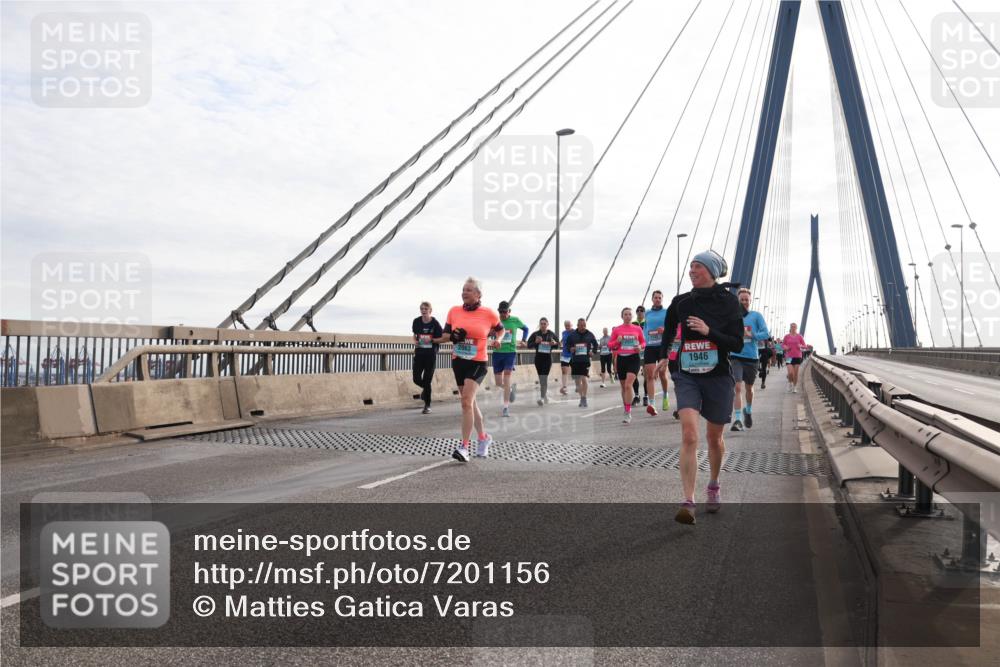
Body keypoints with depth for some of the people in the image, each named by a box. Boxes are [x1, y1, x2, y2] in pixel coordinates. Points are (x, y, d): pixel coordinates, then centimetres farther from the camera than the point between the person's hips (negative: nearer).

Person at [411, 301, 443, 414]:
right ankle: (425, 389, 36)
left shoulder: (435, 323, -9)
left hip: (431, 355, -3)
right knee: (416, 379, 0)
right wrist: (415, 341, -2)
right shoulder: (416, 321, 2)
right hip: (419, 353, 3)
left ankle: (427, 405, 13)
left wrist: (431, 339, -20)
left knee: (427, 380, -1)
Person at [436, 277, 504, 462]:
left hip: (477, 363, -5)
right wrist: (452, 336, -14)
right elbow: (444, 335, 7)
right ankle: (483, 437, 36)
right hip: (458, 361, 5)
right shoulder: (454, 311, 2)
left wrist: (496, 340, -3)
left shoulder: (489, 314, -4)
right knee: (470, 402, 16)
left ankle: (464, 447, -17)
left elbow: (499, 329, 16)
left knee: (467, 401, -19)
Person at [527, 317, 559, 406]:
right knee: (541, 378, 11)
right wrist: (536, 342, -17)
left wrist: (554, 343, -13)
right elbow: (529, 345, 1)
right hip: (538, 357, 2)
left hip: (548, 357, -2)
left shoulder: (552, 334, 0)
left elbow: (558, 344, 10)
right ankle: (545, 395, 29)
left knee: (544, 378, -12)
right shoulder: (535, 334, 1)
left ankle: (542, 397, -12)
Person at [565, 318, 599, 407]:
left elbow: (595, 344, 17)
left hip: (586, 360, -2)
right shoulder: (572, 335, 1)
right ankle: (582, 397, 21)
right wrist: (570, 349, -9)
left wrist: (593, 351, 1)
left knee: (584, 379, -14)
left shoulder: (590, 335, 2)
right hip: (575, 360, 2)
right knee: (577, 380, 8)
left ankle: (583, 398, -5)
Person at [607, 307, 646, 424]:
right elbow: (610, 344, 9)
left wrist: (640, 347, -6)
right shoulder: (616, 330, 5)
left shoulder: (638, 328, 5)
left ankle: (628, 413, -13)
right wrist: (617, 341, -10)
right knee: (624, 386, 10)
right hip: (621, 358, 2)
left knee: (628, 385, -16)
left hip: (633, 358, -2)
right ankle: (629, 403, 28)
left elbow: (643, 342, 15)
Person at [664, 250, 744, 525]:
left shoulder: (728, 301, -4)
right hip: (687, 377, 1)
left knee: (714, 437, 15)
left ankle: (714, 485, 42)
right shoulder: (681, 302, 3)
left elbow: (737, 344, -7)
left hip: (718, 377, 0)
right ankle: (688, 502, -19)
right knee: (689, 435, -17)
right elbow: (667, 334, 20)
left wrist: (709, 332, -20)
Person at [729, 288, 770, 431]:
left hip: (751, 357, 1)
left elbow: (766, 334, -7)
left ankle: (748, 411, 44)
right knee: (737, 387, -14)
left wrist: (750, 335, -21)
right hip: (735, 356, -1)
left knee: (749, 388, 17)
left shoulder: (756, 316, 0)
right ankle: (737, 420, -13)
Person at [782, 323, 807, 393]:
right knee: (790, 373, -14)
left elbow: (804, 345, 9)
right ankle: (790, 383, 15)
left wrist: (801, 346, -12)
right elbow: (782, 344, 12)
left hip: (797, 356, 1)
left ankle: (795, 387, 17)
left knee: (796, 373, 3)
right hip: (789, 356, -1)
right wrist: (785, 347, -9)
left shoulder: (799, 337, 4)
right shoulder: (787, 336, 3)